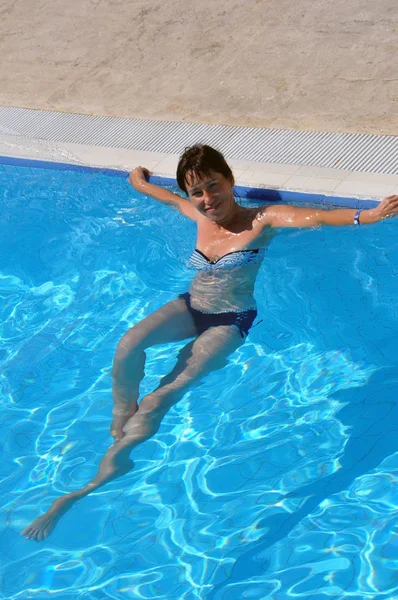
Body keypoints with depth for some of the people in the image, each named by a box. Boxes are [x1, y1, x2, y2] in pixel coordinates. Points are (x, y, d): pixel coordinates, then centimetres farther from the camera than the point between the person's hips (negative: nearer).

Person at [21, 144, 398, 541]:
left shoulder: (262, 220, -17)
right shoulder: (198, 214, 0)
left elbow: (316, 217, -34)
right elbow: (166, 197, 22)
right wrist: (139, 182, 43)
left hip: (231, 321, -5)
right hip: (191, 306, 5)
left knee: (169, 392, -20)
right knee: (129, 344, -26)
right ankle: (121, 421, -4)